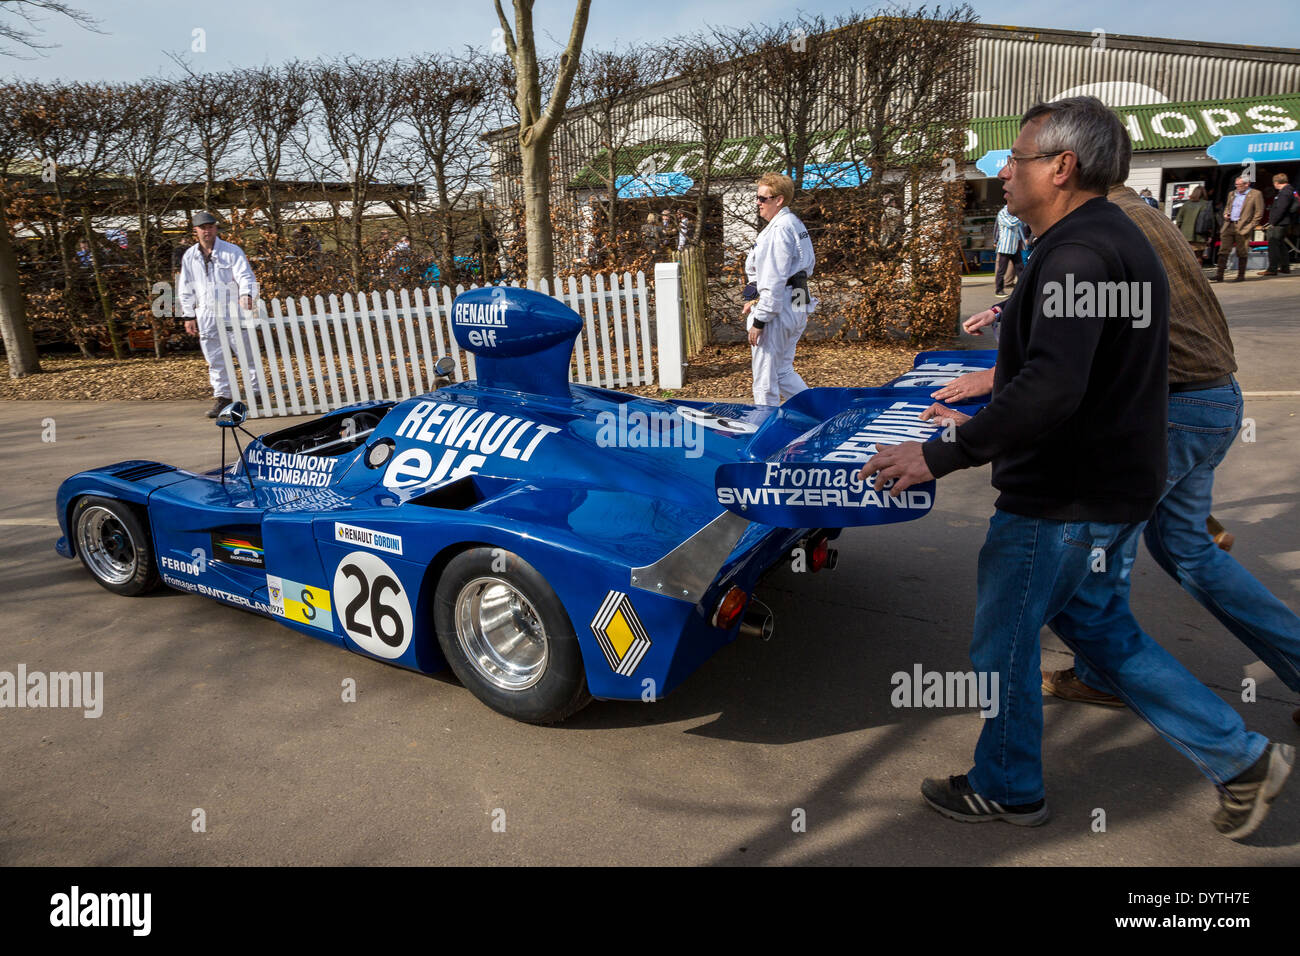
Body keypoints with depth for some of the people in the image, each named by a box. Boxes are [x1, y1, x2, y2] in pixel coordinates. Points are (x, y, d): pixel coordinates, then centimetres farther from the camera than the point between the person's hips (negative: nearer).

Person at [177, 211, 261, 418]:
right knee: (215, 360, 5)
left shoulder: (232, 251, -2)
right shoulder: (189, 257, 10)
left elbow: (246, 276, -12)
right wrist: (189, 316, 11)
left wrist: (247, 294, -32)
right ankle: (221, 397, 13)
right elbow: (185, 289, 15)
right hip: (206, 317, 3)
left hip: (234, 313, -3)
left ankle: (257, 392, 14)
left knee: (247, 354, 2)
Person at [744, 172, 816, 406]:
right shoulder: (794, 224, 16)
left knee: (765, 378, 0)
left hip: (777, 310, -11)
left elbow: (774, 280, -21)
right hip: (796, 308, 11)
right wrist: (758, 300, 20)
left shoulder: (778, 230, -16)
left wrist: (759, 320, -19)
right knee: (783, 373, 18)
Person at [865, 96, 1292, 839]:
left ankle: (1007, 789, 28)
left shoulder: (1078, 254, -21)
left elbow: (1052, 387, -35)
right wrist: (980, 422, 24)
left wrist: (943, 456, -32)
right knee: (1098, 626, 23)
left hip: (1063, 498, -10)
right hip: (1110, 485, 10)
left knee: (1003, 640, 7)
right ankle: (1242, 757, 30)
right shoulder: (1115, 240, 14)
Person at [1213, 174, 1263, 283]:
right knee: (1223, 250, -2)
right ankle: (1219, 275, -1)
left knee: (1242, 253, 0)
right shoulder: (1232, 194, 17)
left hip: (1243, 228, -5)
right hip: (1229, 226, 5)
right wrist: (1225, 214, 7)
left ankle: (1241, 276, 7)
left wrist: (1250, 226, -10)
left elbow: (1259, 213, -2)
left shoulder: (1256, 194, 0)